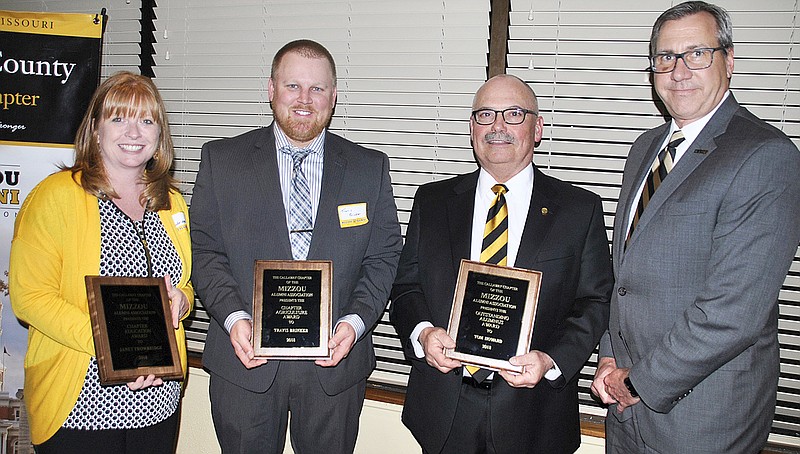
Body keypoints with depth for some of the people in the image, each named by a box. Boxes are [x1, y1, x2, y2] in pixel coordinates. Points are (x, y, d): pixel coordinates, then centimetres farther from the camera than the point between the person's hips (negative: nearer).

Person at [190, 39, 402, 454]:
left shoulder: (370, 168, 3)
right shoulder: (221, 159, 2)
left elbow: (384, 257, 1)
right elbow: (205, 251, -1)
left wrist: (355, 321, -13)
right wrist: (233, 317, -15)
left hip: (335, 361, 1)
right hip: (246, 358, 0)